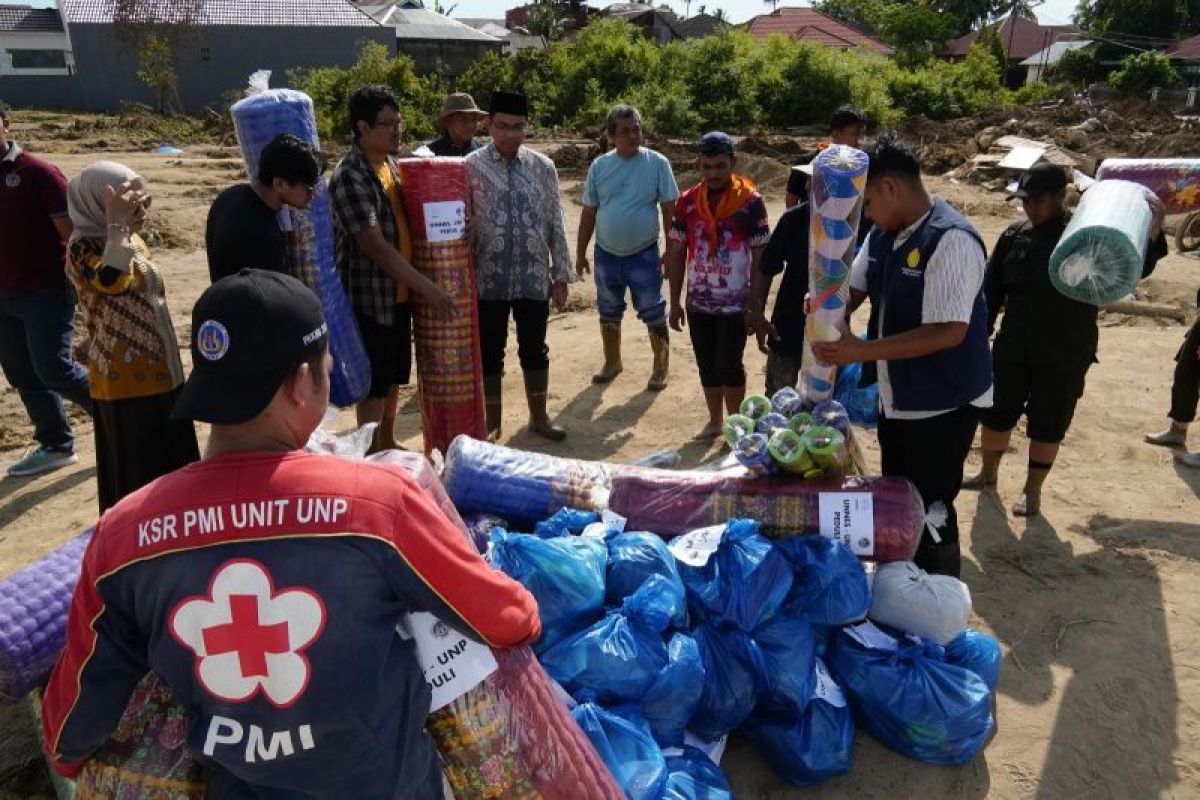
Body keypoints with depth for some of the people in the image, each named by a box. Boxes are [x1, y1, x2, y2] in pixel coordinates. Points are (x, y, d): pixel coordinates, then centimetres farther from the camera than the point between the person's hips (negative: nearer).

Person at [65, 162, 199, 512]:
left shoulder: (132, 240, 10)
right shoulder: (82, 248, -15)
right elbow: (112, 281, -38)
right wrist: (116, 224, -30)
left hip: (160, 372, 8)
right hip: (124, 380, -8)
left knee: (171, 465, 17)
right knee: (138, 475, 2)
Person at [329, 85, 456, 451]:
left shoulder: (391, 164, 9)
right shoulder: (349, 176, -19)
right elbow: (374, 245, -24)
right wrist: (427, 287, -24)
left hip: (398, 292, 8)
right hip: (369, 296, -8)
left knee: (393, 376, 18)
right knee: (373, 384, 2)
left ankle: (387, 443, 34)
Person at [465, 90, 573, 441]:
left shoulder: (543, 167, 2)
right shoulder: (470, 167, -4)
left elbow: (555, 223, 4)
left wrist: (561, 275, 3)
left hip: (534, 278, 2)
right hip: (488, 279, -2)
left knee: (535, 349, 13)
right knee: (489, 352, 9)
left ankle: (538, 416, 31)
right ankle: (492, 422, 25)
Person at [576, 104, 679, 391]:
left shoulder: (657, 163, -8)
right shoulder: (599, 166, 0)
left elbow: (669, 209, -5)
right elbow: (589, 213, 6)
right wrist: (580, 253, 6)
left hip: (644, 254, -3)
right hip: (606, 254, 3)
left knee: (654, 314, 4)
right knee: (609, 313, 16)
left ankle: (661, 367, 20)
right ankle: (612, 363, 34)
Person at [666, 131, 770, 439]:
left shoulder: (751, 202, -9)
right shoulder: (687, 202, 1)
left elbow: (760, 257, -6)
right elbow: (677, 254, 6)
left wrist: (756, 305, -9)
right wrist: (675, 302, 4)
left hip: (736, 303, -3)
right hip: (698, 303, 4)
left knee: (729, 365, -2)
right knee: (707, 366, 12)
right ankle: (714, 421, 30)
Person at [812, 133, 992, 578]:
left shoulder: (950, 240, -24)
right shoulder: (882, 234, 3)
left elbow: (949, 332, -29)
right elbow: (853, 289, 11)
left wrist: (862, 351, -30)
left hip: (942, 402, -9)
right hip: (897, 396, 9)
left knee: (929, 509, 3)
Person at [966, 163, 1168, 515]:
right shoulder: (1014, 235, 0)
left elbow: (1135, 268, -6)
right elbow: (991, 290, 5)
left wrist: (1153, 229, -23)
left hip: (1065, 354, -3)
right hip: (1013, 347, 3)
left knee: (1048, 425, 7)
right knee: (996, 412, 13)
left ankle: (1032, 491, 25)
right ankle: (988, 473, 37)